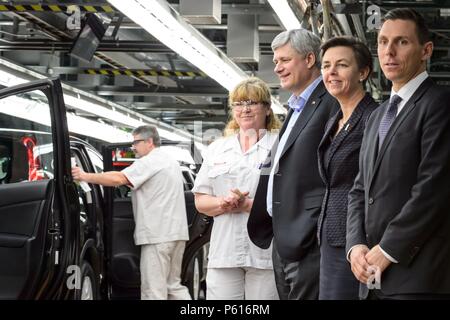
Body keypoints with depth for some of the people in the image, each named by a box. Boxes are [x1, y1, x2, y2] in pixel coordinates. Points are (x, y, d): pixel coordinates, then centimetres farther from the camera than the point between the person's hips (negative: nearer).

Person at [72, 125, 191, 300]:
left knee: (154, 291, -9)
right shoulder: (171, 162, 23)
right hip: (177, 233, 10)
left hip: (158, 235, -10)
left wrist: (85, 176, -18)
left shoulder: (149, 162, -9)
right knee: (173, 286, 16)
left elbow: (118, 178, -20)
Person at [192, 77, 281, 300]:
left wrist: (248, 205, -13)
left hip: (266, 252, -3)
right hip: (224, 252, 3)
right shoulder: (217, 150, 18)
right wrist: (223, 204, -7)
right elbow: (200, 201, 15)